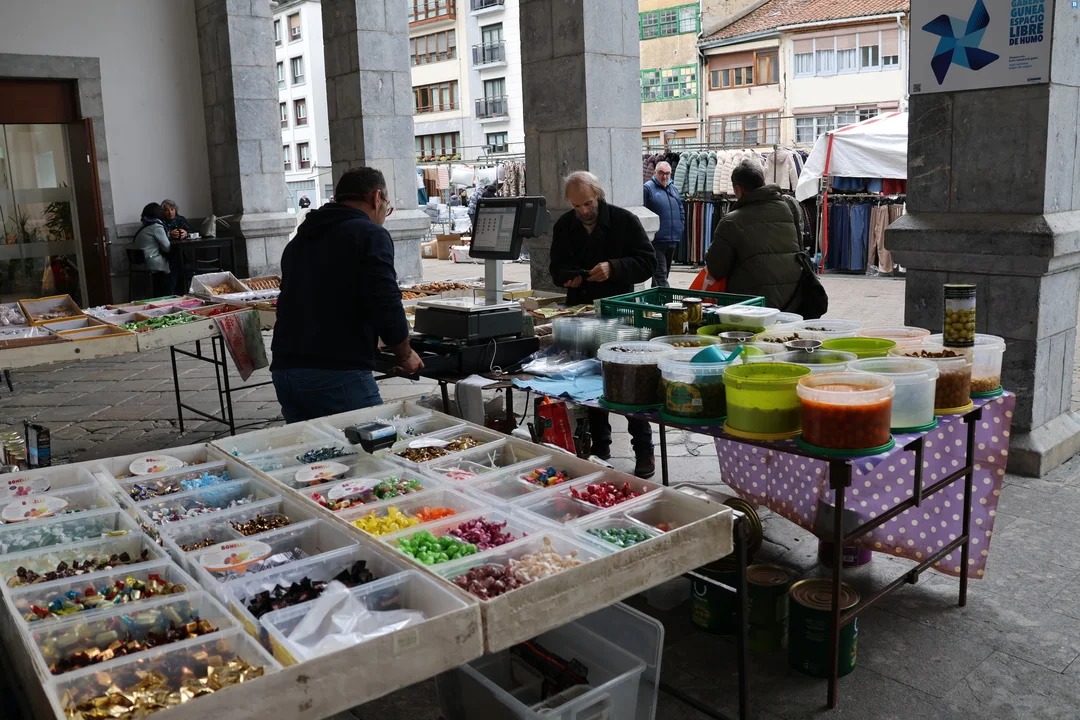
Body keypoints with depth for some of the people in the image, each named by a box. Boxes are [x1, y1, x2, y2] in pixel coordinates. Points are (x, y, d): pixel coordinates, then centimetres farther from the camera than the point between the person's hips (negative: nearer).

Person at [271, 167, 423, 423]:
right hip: (339, 374, -7)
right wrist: (405, 356, 5)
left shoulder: (299, 239, 19)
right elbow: (387, 309, -14)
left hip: (284, 371, 8)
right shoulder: (370, 234, -4)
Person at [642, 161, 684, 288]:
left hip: (673, 239, 8)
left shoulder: (673, 189, 16)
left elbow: (681, 211, 25)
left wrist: (680, 227, 13)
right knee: (660, 274, -11)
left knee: (665, 272, 15)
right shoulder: (648, 188, -7)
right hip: (657, 240, -8)